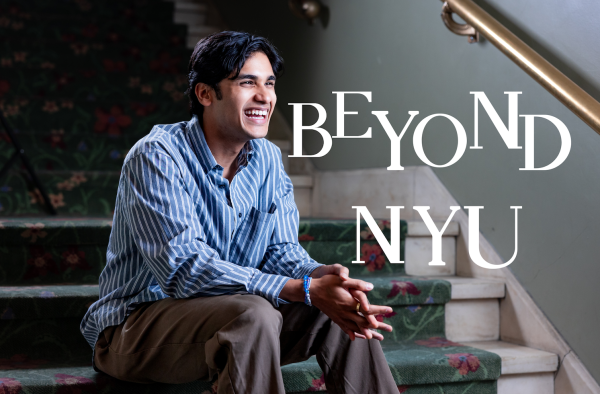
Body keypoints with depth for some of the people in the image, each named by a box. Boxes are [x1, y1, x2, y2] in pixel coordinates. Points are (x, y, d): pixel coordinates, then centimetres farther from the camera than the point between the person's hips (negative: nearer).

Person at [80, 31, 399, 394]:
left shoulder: (267, 158, 4)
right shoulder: (156, 157, -19)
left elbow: (281, 249, 1)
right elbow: (185, 269, -29)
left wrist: (321, 275, -25)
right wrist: (306, 291, -35)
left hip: (227, 317, 7)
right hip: (136, 328, -6)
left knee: (343, 308, -10)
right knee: (253, 314, -34)